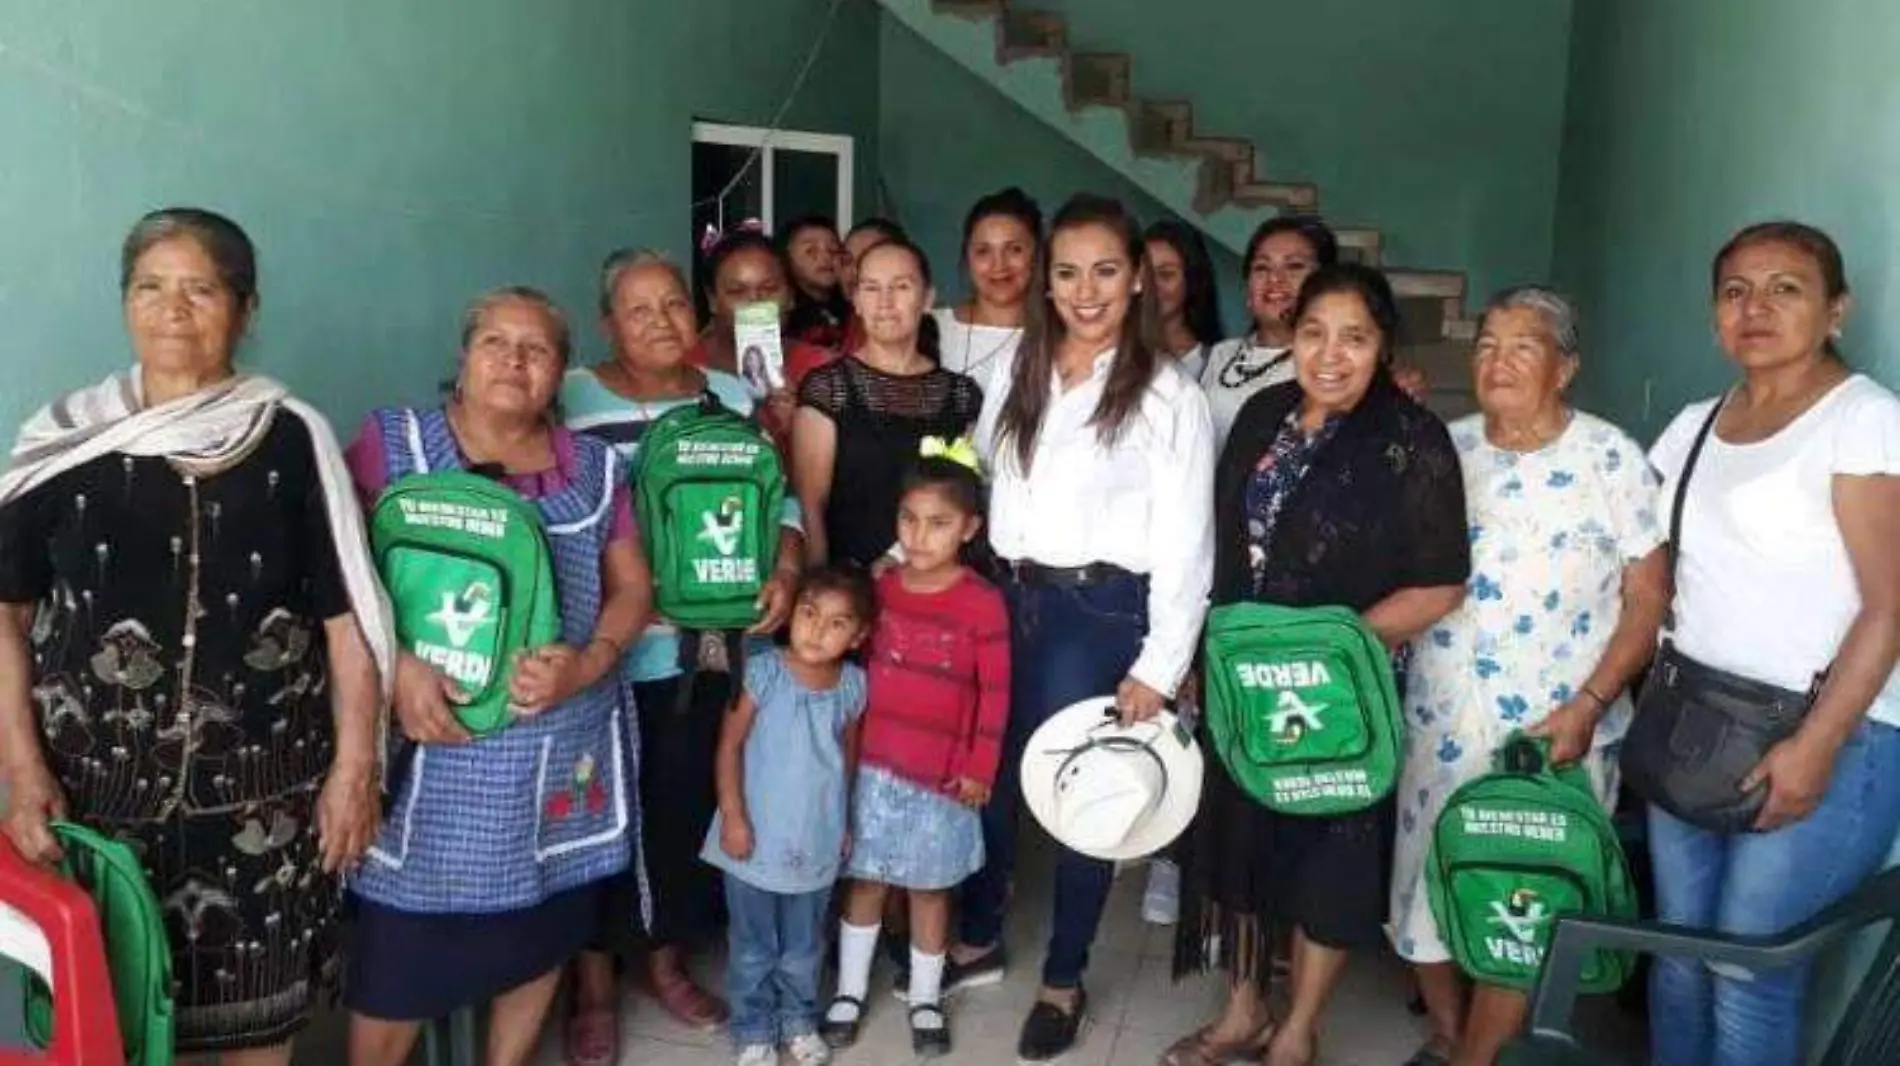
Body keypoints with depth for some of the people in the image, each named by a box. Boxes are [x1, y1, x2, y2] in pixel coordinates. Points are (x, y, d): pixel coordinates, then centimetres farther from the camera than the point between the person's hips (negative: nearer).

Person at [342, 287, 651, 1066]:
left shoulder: (594, 468, 10)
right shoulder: (392, 443, 0)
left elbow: (633, 588, 9)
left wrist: (587, 663, -9)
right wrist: (397, 664, -19)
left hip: (560, 749, 3)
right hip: (433, 749, -3)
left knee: (540, 932, 14)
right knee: (400, 950, 1)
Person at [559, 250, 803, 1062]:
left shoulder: (735, 399, 9)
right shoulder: (569, 399, -3)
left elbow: (777, 499, 11)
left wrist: (785, 570, -6)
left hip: (707, 646, 3)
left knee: (689, 799, 11)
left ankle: (669, 957, 31)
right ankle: (594, 979, 22)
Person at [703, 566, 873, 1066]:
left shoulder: (853, 685, -6)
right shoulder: (763, 672, -16)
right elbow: (730, 746, -10)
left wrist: (845, 822, 11)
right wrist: (733, 817, -12)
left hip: (817, 842, 3)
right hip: (756, 838, -2)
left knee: (804, 946, 20)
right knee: (753, 946, 14)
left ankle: (800, 1020, 40)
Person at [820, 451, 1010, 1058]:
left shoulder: (983, 603, -10)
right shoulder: (879, 589, 2)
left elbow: (994, 694, -8)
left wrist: (979, 769, -8)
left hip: (940, 776, -3)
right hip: (871, 767, 3)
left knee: (929, 888, 12)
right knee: (865, 881, 13)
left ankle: (925, 999, 29)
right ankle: (849, 991, 28)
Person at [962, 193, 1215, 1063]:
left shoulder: (1169, 394, -6)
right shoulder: (1014, 374, 9)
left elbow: (1185, 541, -8)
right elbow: (978, 485, 12)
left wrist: (1158, 665, -12)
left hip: (1100, 610, -4)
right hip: (1007, 597, 5)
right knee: (986, 776, 14)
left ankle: (1063, 980, 28)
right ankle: (977, 940, 38)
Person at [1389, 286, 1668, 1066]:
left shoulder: (1612, 459, -5)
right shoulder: (1444, 450, 5)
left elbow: (1648, 600, -6)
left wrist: (1588, 706, -14)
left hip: (1557, 729, -3)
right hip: (1441, 720, 4)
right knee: (1427, 884, 12)